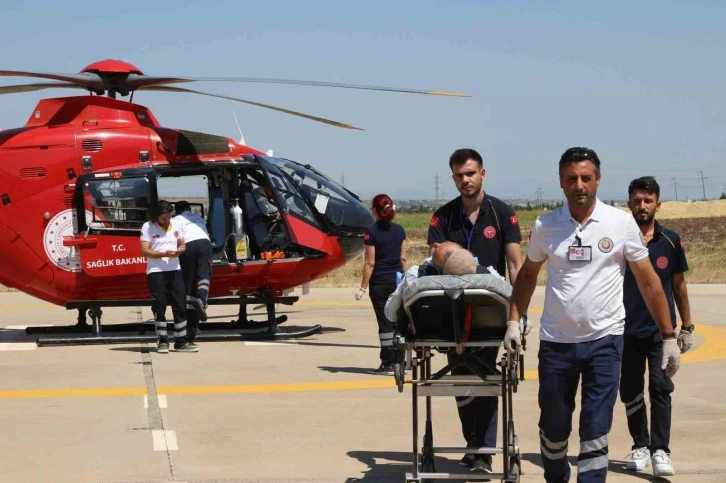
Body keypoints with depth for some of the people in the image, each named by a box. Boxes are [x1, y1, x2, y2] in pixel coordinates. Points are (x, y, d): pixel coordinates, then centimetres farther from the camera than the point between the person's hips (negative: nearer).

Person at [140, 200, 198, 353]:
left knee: (180, 306, 2)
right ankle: (163, 341, 9)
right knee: (160, 307, -1)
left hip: (175, 270, 4)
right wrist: (164, 254, -21)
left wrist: (180, 250, -7)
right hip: (156, 272, -4)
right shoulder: (148, 227, -4)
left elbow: (182, 245, 17)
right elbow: (145, 251, -10)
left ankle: (181, 342, 8)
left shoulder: (176, 225, 9)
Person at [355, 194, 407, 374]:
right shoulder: (399, 230, 5)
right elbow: (403, 258, 7)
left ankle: (388, 363, 0)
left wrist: (363, 287, -7)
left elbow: (370, 263, -11)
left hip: (380, 282, -4)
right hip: (398, 280, 4)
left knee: (385, 322, -1)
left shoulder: (372, 232, -9)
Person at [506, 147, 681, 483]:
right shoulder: (545, 226, 1)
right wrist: (513, 320, 4)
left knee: (595, 430, -4)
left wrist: (668, 336, -1)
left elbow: (648, 282, 0)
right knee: (553, 427, 12)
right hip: (556, 341, 2)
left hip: (604, 340, -2)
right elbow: (527, 275, 14)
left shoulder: (621, 223, -4)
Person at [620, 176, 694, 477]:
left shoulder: (670, 241, 1)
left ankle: (660, 451, -7)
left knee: (660, 388, -8)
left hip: (661, 330, -1)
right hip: (627, 330, 1)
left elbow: (678, 285, 8)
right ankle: (640, 446, 22)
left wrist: (686, 327, 7)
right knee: (630, 391, 8)